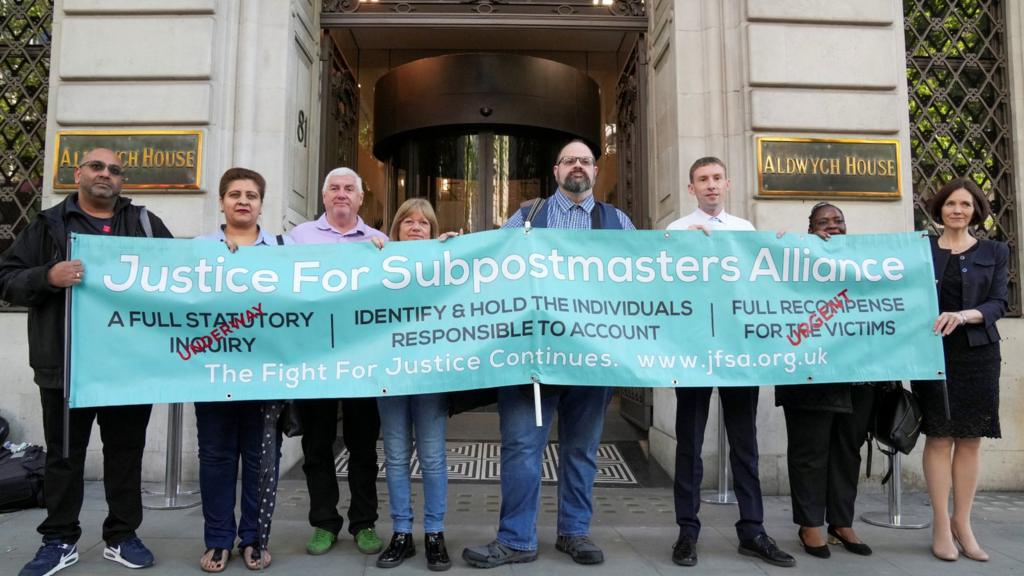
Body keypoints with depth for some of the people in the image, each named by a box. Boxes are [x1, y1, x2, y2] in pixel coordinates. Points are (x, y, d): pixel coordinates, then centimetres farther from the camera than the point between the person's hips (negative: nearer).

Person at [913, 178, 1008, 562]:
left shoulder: (994, 252, 9)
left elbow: (998, 303, -1)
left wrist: (965, 315, -20)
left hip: (977, 353, 2)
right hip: (933, 352, -1)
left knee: (971, 439, 4)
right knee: (939, 437, -1)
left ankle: (962, 523, 14)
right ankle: (941, 524, 7)